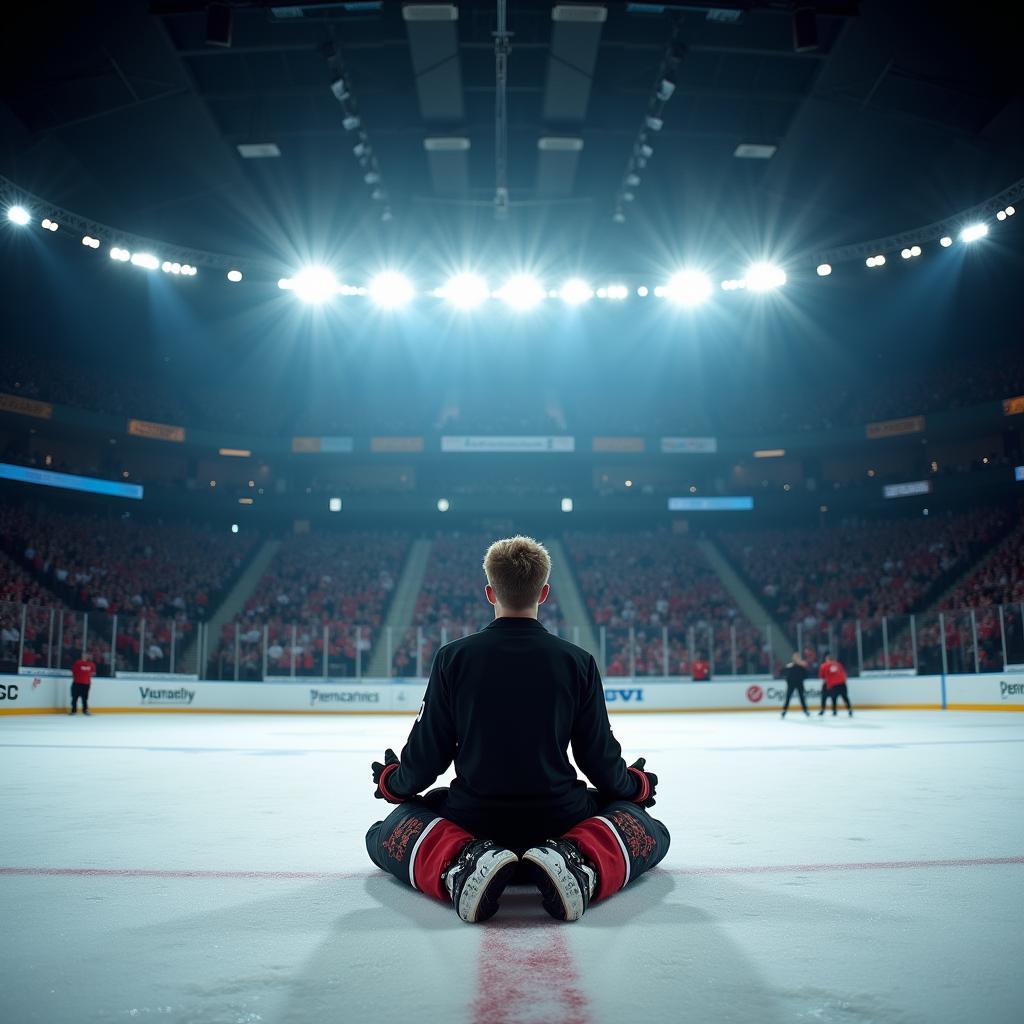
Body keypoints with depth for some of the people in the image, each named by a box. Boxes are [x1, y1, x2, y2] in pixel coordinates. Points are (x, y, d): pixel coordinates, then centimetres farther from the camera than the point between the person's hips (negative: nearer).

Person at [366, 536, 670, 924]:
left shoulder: (452, 657, -6)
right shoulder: (577, 661, -6)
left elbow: (428, 753, -2)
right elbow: (599, 756, -1)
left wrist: (392, 783, 21)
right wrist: (637, 785, 22)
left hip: (470, 819, 0)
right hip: (560, 818, 0)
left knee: (385, 834, 25)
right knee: (649, 832, 24)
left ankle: (457, 860, -11)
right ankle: (586, 862, -12)